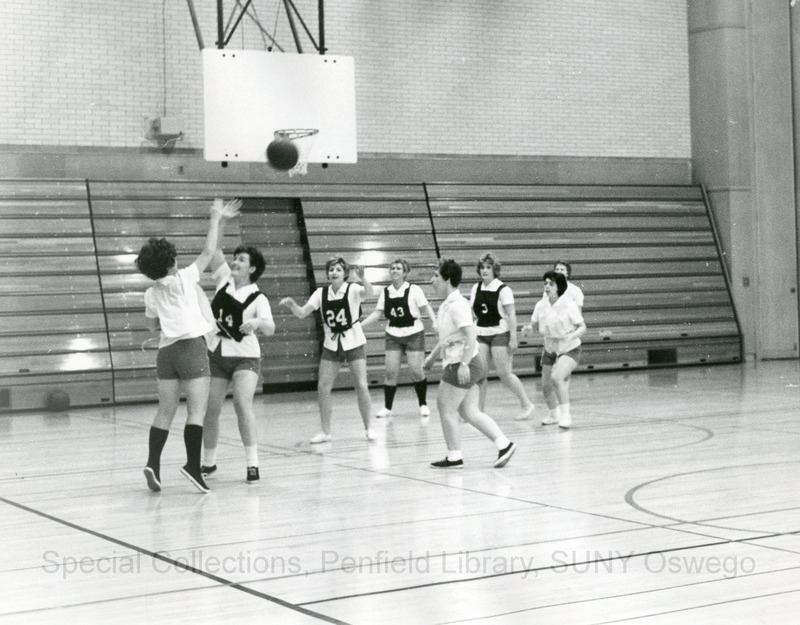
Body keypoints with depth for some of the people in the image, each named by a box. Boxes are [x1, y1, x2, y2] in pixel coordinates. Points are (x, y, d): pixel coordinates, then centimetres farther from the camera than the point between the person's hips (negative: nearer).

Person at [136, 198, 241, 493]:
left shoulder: (151, 294, 11)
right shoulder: (184, 279, -2)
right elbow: (209, 252, 0)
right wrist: (216, 219, 7)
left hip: (166, 350, 5)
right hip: (191, 345, -5)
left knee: (165, 412, 8)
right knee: (197, 410, -6)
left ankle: (153, 463, -2)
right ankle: (193, 464, -14)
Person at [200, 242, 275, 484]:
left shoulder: (258, 298, -10)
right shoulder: (224, 279, 2)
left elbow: (270, 328, -25)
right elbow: (215, 249, -4)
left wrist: (257, 322, -46)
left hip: (245, 357, -4)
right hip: (216, 354, 4)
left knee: (242, 404, -23)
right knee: (211, 410, 5)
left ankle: (252, 463, -20)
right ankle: (208, 462, 24)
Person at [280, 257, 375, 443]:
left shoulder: (353, 289, -11)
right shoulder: (321, 293, -2)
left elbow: (368, 292, -33)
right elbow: (302, 313, -9)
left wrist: (362, 278, -53)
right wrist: (292, 305, -30)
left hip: (353, 343, -3)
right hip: (331, 345, 3)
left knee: (361, 386, -9)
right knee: (323, 387, -3)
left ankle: (369, 428, 6)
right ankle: (325, 432, 8)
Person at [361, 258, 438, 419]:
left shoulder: (413, 290, -7)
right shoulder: (385, 292, 4)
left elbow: (426, 307, -9)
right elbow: (377, 313, 5)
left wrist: (435, 322, -25)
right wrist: (359, 325, -1)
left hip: (413, 333, -3)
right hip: (393, 335, 3)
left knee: (416, 371, -6)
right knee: (390, 372, -3)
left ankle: (423, 405, 13)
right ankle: (387, 407, 7)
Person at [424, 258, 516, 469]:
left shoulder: (457, 305, -16)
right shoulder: (448, 304, 14)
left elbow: (471, 335, -25)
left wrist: (464, 364, -30)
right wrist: (433, 356, 36)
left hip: (463, 366, -9)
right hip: (458, 364, 9)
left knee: (446, 408, 0)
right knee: (470, 413, 7)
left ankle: (454, 457, 7)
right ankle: (503, 444, 4)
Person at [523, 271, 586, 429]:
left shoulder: (569, 304, -19)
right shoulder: (541, 305, -6)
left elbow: (583, 327, -14)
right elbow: (534, 322, 7)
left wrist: (572, 336, -33)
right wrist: (528, 328, -16)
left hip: (570, 349, -5)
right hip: (550, 349, 5)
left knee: (557, 377, -29)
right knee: (546, 386, 8)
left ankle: (566, 416, -20)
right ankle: (554, 414, 38)